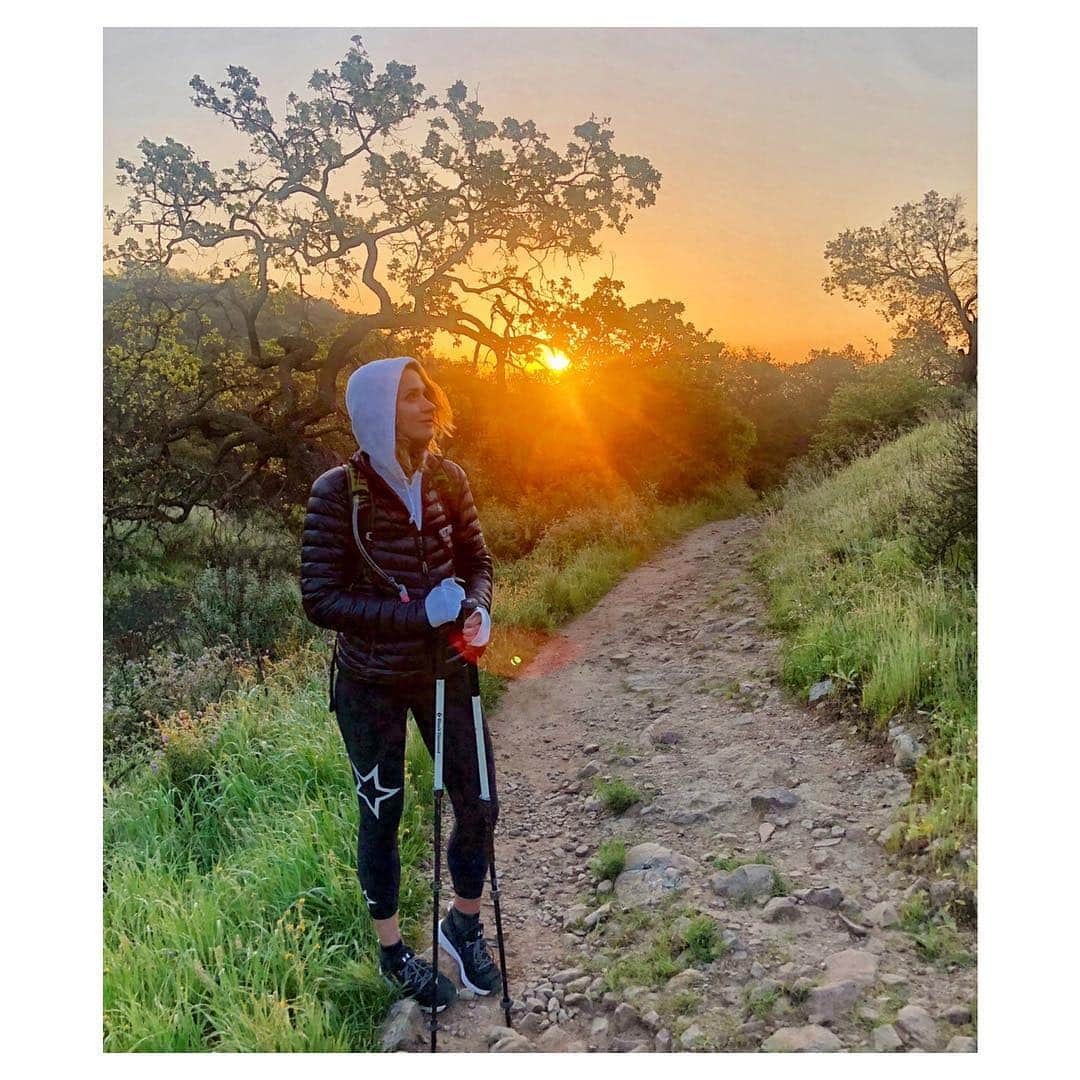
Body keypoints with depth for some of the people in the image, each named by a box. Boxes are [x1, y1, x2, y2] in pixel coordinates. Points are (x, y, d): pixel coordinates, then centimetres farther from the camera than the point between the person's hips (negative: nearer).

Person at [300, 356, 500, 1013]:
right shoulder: (339, 492, -17)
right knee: (382, 814, 12)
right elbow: (320, 599, -18)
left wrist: (477, 611, -17)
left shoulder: (448, 478, -4)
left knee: (478, 805, 10)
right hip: (372, 682, -4)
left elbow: (478, 561, 5)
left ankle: (464, 923, 38)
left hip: (445, 668, 4)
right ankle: (392, 950, 37)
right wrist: (418, 613, -27)